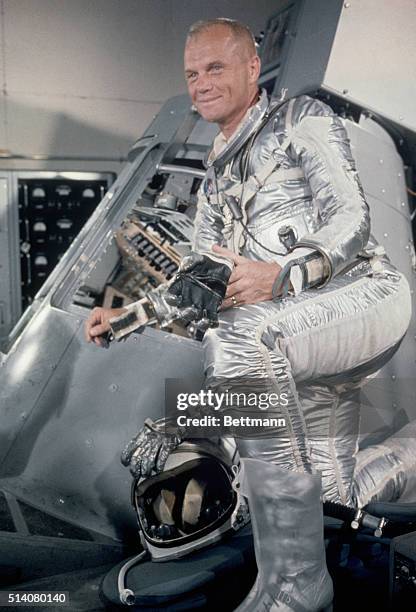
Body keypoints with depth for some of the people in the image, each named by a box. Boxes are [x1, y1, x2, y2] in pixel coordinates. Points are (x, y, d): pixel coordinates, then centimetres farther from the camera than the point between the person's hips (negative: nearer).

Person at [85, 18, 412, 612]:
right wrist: (128, 314, 12)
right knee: (325, 499, 6)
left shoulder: (302, 117, 7)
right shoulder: (215, 179, 28)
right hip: (295, 332, 8)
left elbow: (351, 220, -7)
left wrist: (280, 275, -24)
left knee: (239, 339, -35)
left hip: (362, 292, -8)